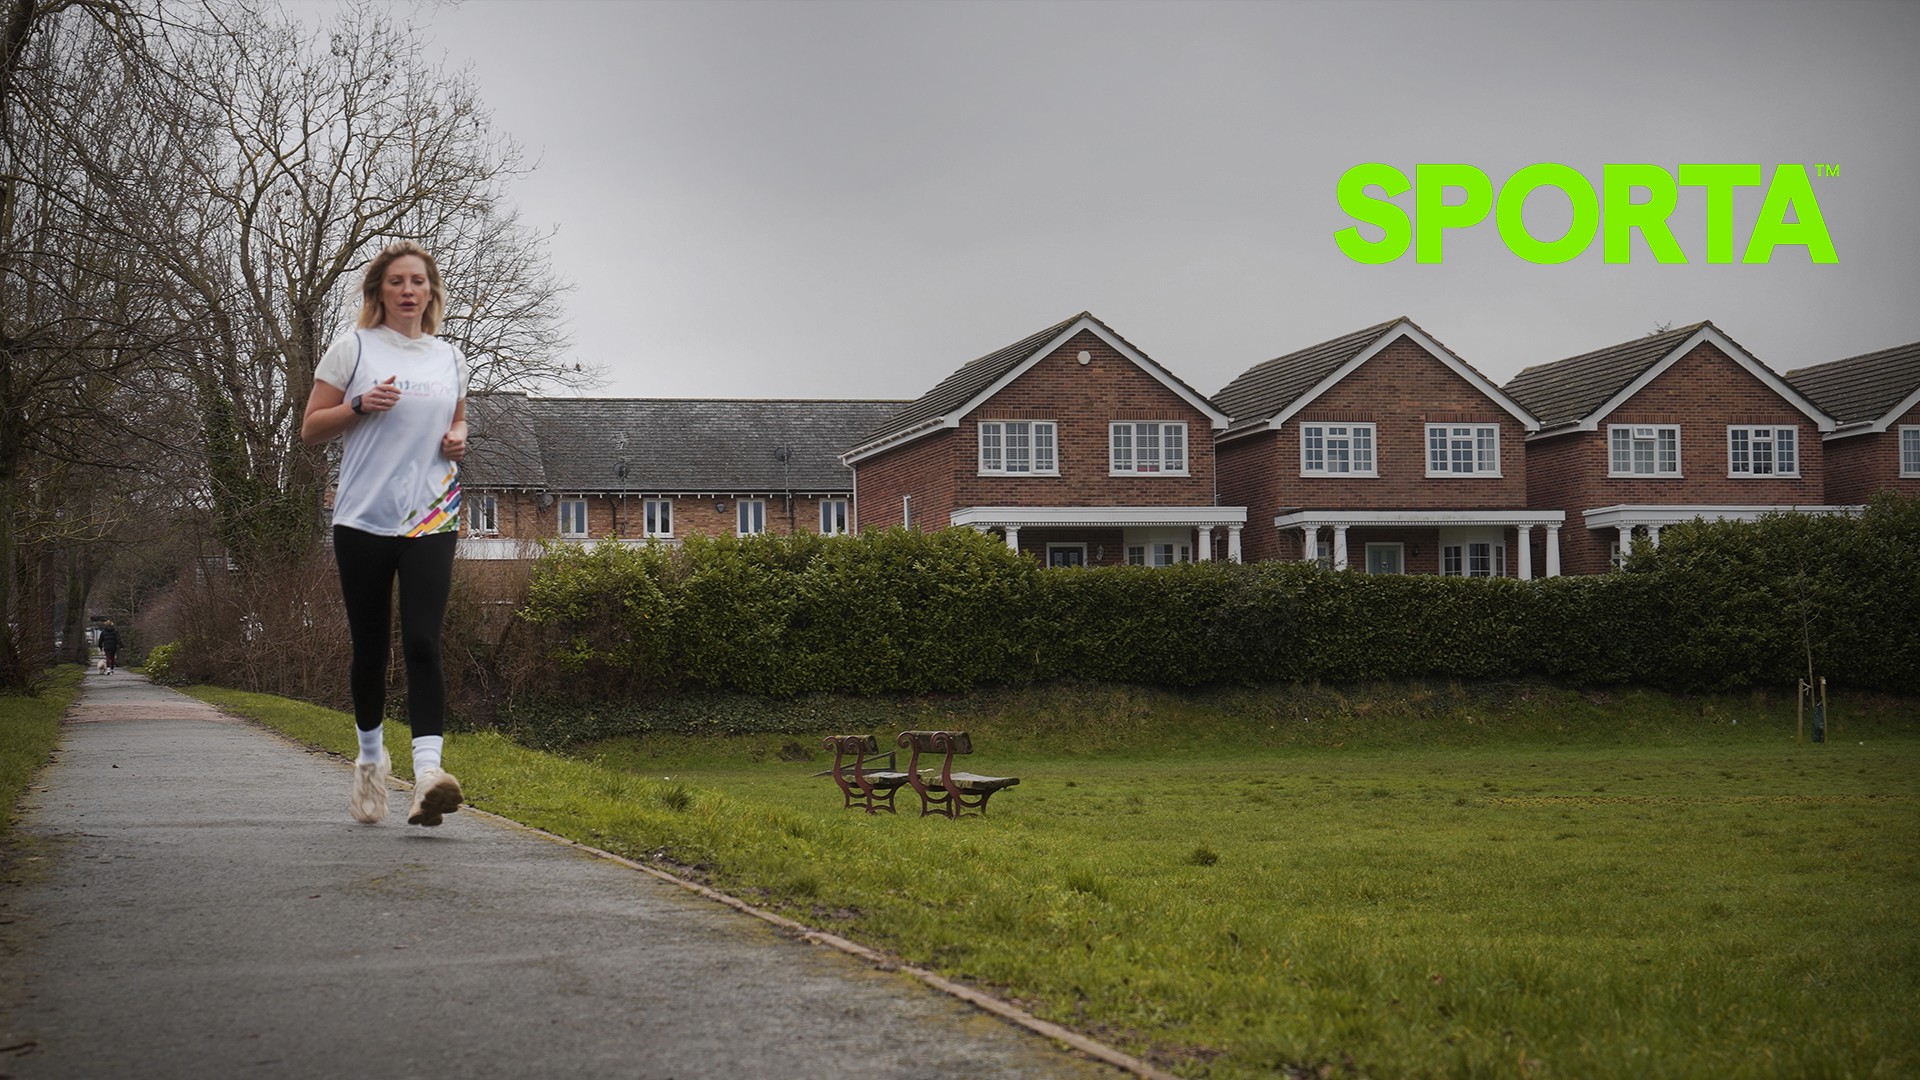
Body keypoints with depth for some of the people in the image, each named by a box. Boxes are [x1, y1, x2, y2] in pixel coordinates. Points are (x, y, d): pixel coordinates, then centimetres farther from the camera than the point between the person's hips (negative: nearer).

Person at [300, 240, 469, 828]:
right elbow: (310, 428, 5)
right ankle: (371, 757, 29)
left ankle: (428, 771, -24)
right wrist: (360, 406, -13)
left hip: (430, 520, 1)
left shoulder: (449, 358, 13)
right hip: (363, 517, -1)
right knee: (369, 647, 7)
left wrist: (460, 439, 5)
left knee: (422, 642, -14)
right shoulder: (354, 347, 3)